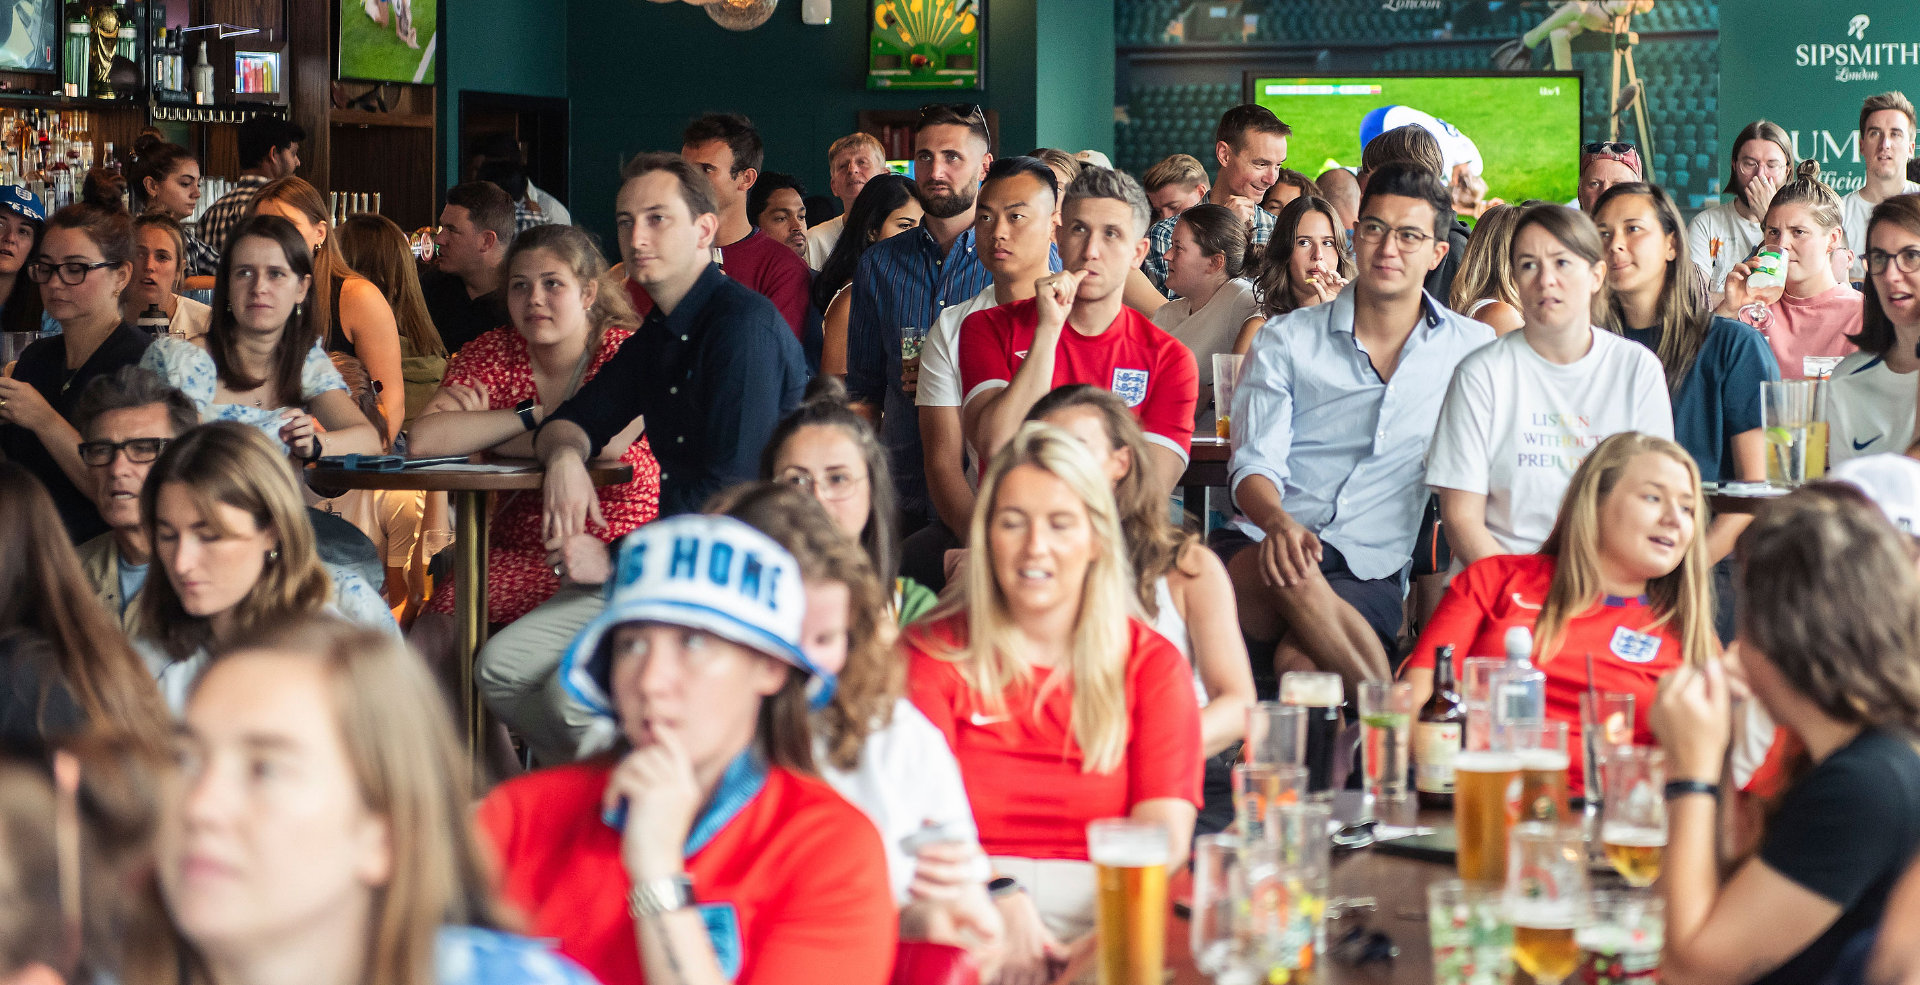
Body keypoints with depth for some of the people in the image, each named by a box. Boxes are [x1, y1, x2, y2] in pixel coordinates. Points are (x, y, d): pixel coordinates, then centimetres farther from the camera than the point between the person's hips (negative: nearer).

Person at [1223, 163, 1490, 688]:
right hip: (1259, 547, 1)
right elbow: (1254, 465, 1)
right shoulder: (1285, 340, 12)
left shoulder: (1472, 347, 14)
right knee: (1291, 573, -38)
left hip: (1370, 570, -1)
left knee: (1300, 660, -36)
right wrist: (1279, 523, -22)